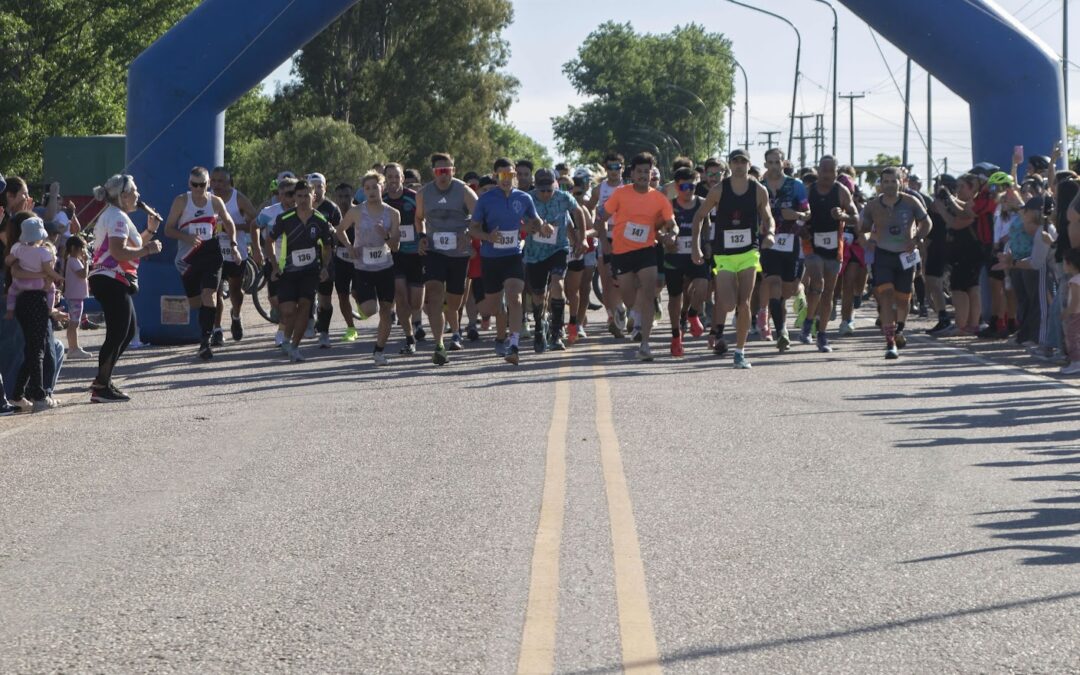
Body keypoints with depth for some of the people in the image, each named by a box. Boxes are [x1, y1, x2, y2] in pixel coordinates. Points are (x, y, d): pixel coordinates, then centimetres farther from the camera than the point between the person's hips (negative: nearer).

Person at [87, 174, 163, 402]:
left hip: (108, 281, 11)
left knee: (128, 331, 17)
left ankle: (103, 381, 20)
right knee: (117, 334, -10)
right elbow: (118, 251, -25)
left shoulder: (112, 215, 22)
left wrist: (149, 232, 14)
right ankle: (101, 388, -9)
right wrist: (148, 249, -17)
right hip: (111, 281, -11)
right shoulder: (117, 217, -13)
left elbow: (131, 246, 23)